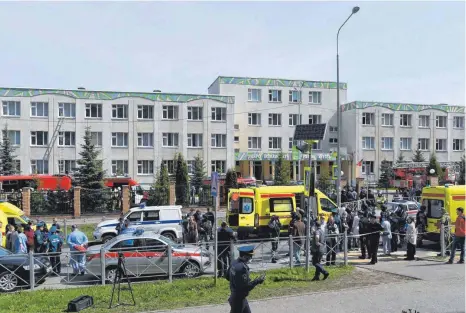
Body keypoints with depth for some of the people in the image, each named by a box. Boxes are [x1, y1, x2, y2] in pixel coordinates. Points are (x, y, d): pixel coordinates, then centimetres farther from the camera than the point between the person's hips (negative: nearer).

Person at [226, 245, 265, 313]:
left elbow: (227, 277, 12)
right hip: (238, 298, -9)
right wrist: (258, 281, -20)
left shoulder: (234, 263, -1)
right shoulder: (242, 268, -30)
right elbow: (246, 287, -28)